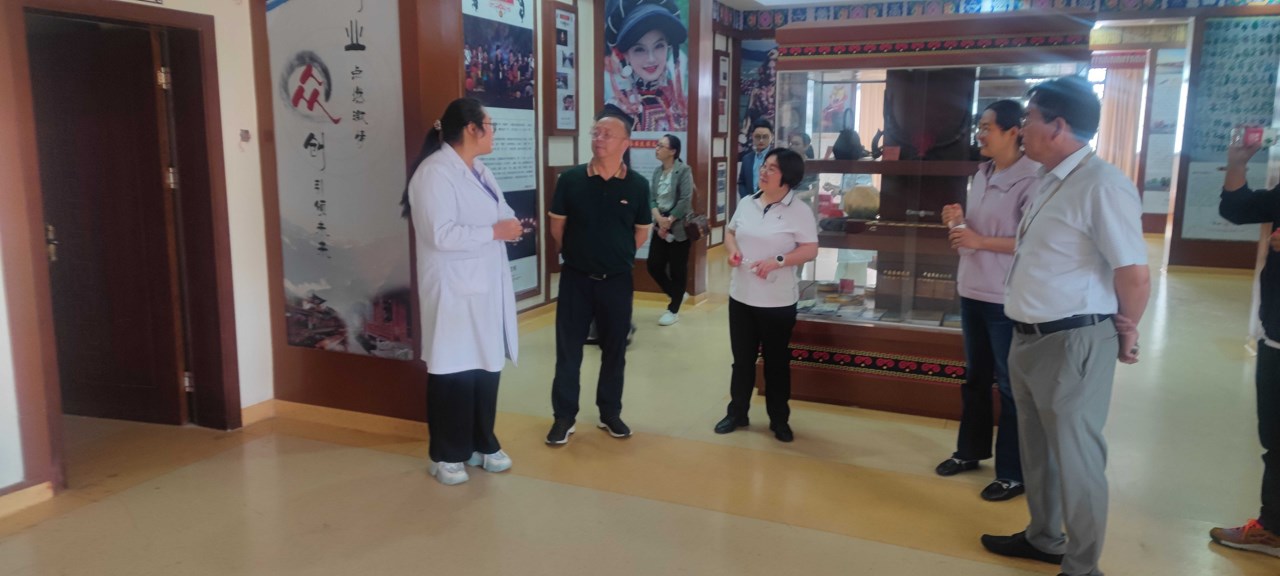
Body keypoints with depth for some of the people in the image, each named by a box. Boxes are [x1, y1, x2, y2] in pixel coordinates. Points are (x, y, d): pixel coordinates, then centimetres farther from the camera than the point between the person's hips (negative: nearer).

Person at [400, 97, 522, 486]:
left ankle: (482, 444, 29)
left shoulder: (479, 170, 14)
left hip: (487, 285, 9)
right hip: (454, 290, -9)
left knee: (487, 367, 14)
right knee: (454, 373, 1)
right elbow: (441, 234, -25)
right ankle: (447, 455, 17)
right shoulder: (434, 172, -16)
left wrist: (511, 224, -1)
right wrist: (495, 231, -19)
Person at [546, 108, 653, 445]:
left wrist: (618, 257, 10)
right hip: (576, 278, -1)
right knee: (568, 350, 4)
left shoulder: (637, 185, -4)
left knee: (614, 350, 11)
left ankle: (610, 413, 26)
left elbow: (641, 232, 8)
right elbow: (557, 225, 6)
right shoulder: (570, 179, -6)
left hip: (617, 280, 1)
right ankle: (564, 417, 15)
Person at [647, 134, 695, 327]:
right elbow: (651, 198, 5)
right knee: (654, 265, 5)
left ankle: (673, 310, 15)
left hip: (679, 227, -6)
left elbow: (685, 200, -16)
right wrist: (659, 218, -13)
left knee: (677, 269, 2)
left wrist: (669, 221, -15)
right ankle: (677, 295, 27)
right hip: (660, 226, 6)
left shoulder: (684, 170, -10)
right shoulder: (657, 171, 9)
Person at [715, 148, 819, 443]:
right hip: (741, 296, 5)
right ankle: (737, 413, 29)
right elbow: (730, 231, 17)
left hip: (778, 302, -4)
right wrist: (733, 250, -5)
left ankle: (779, 420, 23)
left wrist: (777, 261, -25)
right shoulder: (746, 203, 5)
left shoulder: (800, 211, -11)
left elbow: (810, 250, -13)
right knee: (742, 359, 15)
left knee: (776, 362, 8)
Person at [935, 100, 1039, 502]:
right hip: (972, 291, 8)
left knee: (1010, 385, 2)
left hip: (1007, 299, -8)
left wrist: (980, 241, -23)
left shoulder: (1032, 179, -16)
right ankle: (970, 450, 35)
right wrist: (958, 222, -1)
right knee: (975, 377, 20)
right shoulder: (981, 174, 10)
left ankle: (1013, 473, 14)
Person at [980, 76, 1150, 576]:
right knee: (1037, 448, 22)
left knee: (1075, 457, 4)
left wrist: (1124, 334, -5)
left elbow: (1135, 274, -18)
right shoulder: (1049, 182, 10)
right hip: (1030, 337, 9)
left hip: (1073, 343, -9)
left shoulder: (1101, 185, -19)